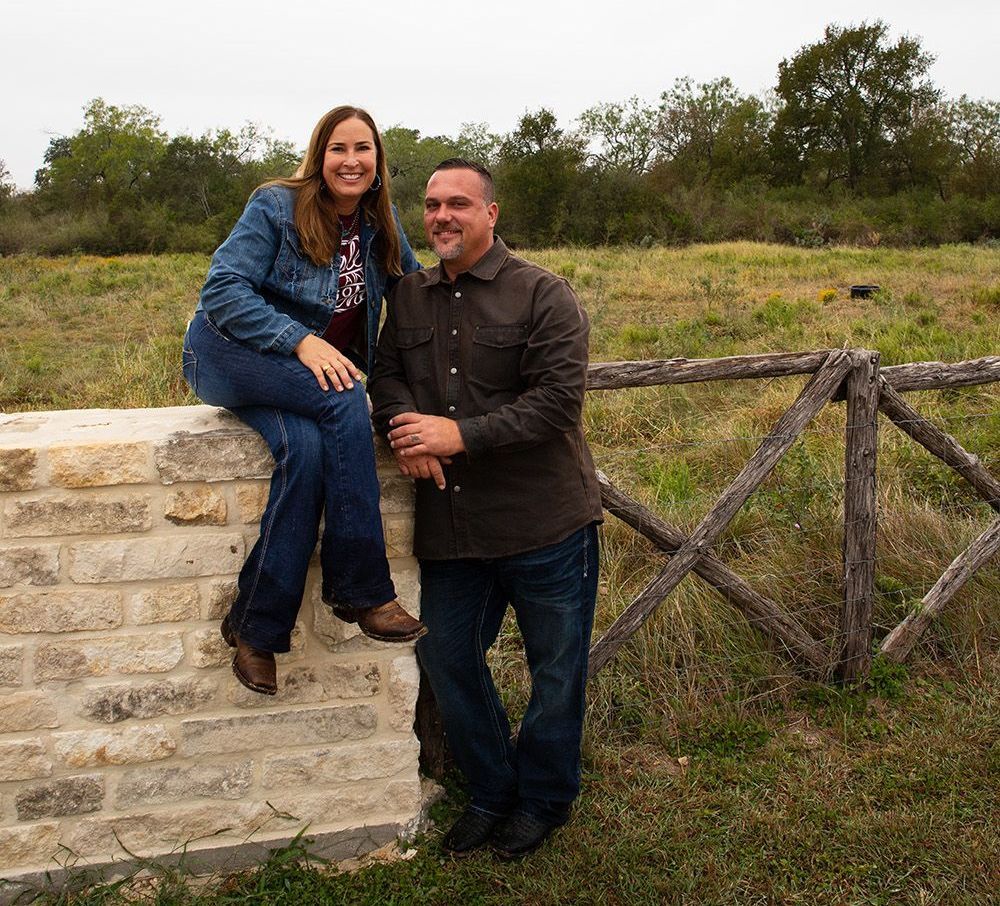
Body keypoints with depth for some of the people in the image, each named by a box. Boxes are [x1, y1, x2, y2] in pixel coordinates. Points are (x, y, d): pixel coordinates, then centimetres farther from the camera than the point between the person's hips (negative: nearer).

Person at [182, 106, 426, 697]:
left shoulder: (379, 223, 7)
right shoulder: (277, 207, -10)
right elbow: (223, 289, -17)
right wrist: (300, 340, -28)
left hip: (310, 367, 5)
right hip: (229, 352, -5)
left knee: (308, 448, -31)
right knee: (344, 400, -33)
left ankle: (257, 627, -23)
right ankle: (361, 591, -28)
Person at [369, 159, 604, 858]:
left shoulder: (544, 296, -8)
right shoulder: (409, 297, 10)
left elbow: (558, 399, -17)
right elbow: (386, 374, 12)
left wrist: (461, 435, -23)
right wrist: (402, 424, -11)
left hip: (544, 521, -5)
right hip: (449, 526, 5)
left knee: (556, 668, 10)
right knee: (448, 659, 14)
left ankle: (544, 800, 34)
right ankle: (491, 792, 36)